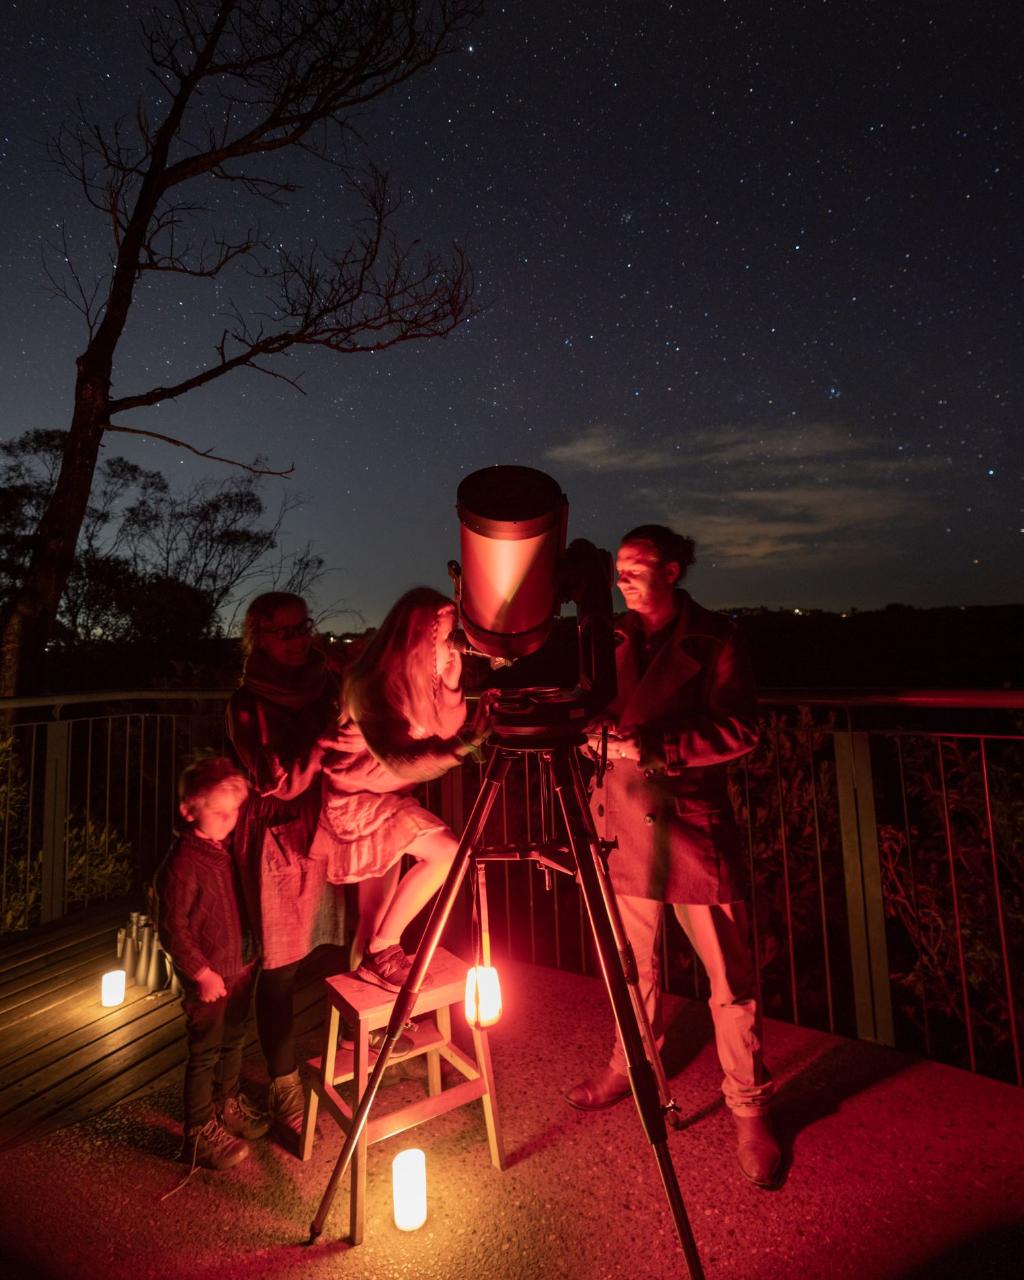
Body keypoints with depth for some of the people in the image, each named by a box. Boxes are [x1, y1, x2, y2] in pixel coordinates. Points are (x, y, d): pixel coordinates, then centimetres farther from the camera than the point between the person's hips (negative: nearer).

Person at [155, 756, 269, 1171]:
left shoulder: (226, 849, 0)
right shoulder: (182, 862, -25)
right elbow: (173, 927, -21)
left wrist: (246, 957, 12)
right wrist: (202, 973, -18)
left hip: (238, 968, 8)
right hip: (207, 977, -8)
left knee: (233, 1042, 24)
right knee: (205, 1052, 9)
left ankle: (228, 1105, 45)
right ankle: (200, 1133, 29)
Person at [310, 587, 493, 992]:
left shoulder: (420, 676, -7)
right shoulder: (371, 684, -30)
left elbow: (443, 733, -6)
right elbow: (399, 763, -36)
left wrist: (451, 686, -21)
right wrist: (464, 744, -49)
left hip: (389, 792, 8)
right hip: (358, 794, -8)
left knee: (385, 872, 22)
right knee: (447, 854, -15)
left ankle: (374, 956, 43)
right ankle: (380, 950, 0)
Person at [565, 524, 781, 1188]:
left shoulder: (714, 638, -5)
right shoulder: (612, 637, 8)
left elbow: (739, 730, -12)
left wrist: (654, 746, -20)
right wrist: (594, 730, -8)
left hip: (693, 822, -4)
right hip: (625, 818, 4)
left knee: (730, 976, 5)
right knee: (633, 960, 19)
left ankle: (751, 1109, 27)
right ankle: (631, 1065, 42)